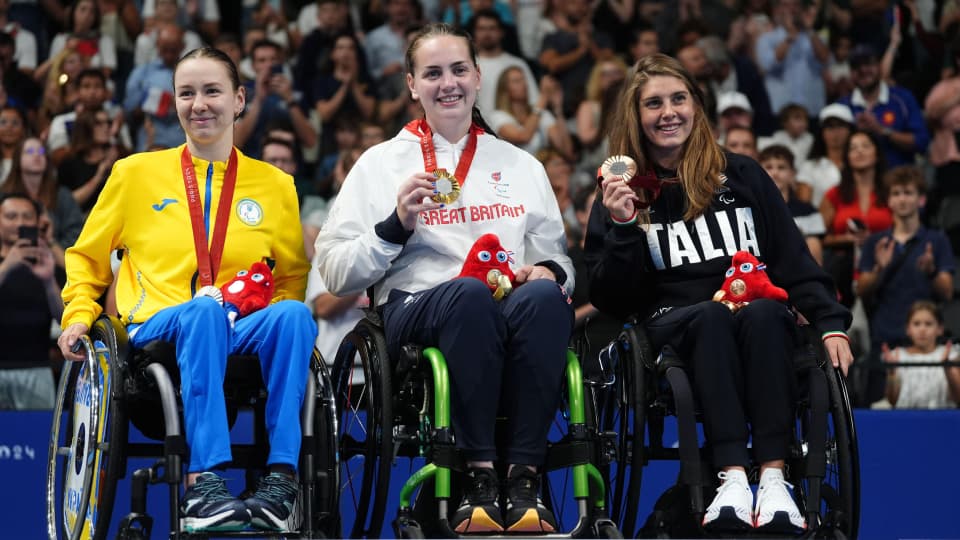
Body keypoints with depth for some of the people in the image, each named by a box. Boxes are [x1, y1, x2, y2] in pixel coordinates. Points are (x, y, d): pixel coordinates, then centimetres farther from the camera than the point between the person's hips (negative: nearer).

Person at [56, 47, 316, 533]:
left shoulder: (275, 185, 19)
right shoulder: (136, 173, 17)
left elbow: (292, 277, 26)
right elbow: (87, 257, 23)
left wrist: (280, 311, 4)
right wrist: (78, 314, 4)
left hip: (242, 337, 2)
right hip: (157, 328, -2)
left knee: (294, 315, -34)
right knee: (203, 310, -39)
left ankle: (281, 477, -38)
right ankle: (203, 483, -48)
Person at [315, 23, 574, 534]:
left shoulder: (520, 165, 24)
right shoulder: (382, 162, 16)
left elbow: (558, 258, 23)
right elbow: (335, 273, 8)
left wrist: (549, 271, -1)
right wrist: (397, 225, -8)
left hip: (514, 314, 2)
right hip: (417, 309, -2)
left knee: (544, 296, -35)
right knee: (468, 292, -39)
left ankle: (524, 474, -32)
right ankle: (479, 474, -33)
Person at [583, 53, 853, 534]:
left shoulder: (742, 177, 15)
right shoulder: (622, 193, 12)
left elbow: (795, 261, 12)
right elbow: (610, 300, 5)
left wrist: (830, 323, -3)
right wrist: (622, 227, -9)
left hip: (762, 322, 1)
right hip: (674, 327, -1)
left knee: (763, 314, -35)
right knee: (712, 315, -36)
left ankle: (774, 478, -46)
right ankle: (733, 480, -50)